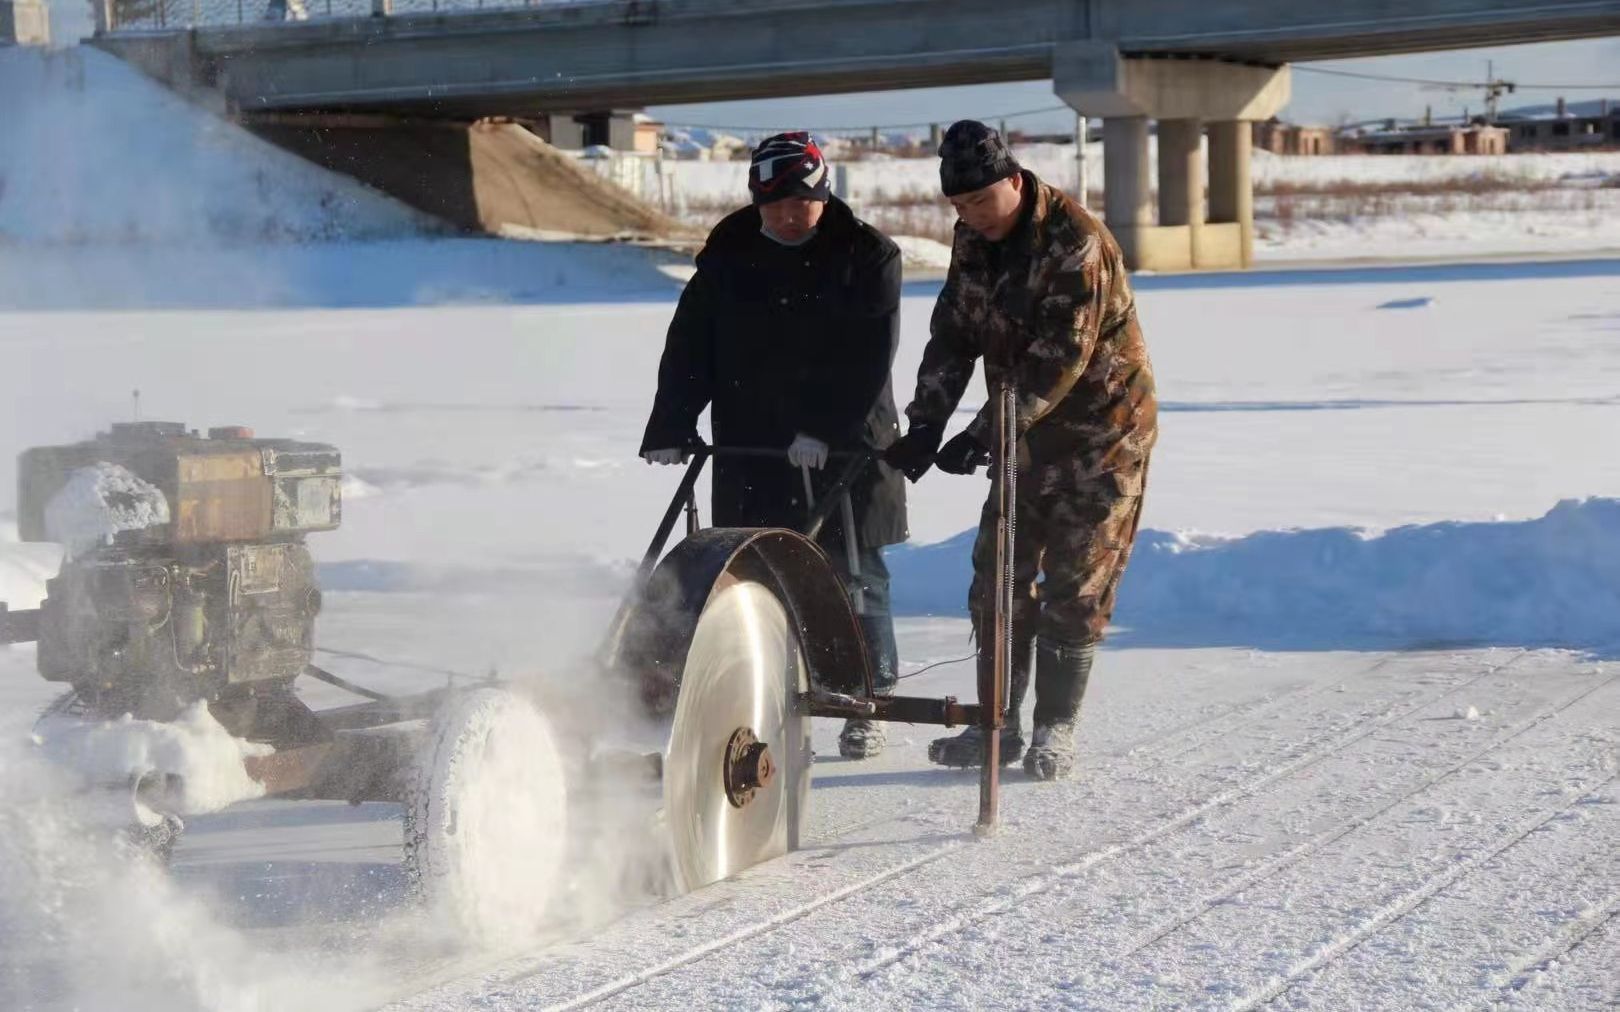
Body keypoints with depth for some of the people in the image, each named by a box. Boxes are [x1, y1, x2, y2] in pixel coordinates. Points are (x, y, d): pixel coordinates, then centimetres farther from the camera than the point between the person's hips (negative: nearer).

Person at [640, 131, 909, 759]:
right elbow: (690, 348, 5)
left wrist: (825, 429, -19)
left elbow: (870, 358, -9)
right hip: (752, 450, 2)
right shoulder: (729, 256, 6)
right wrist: (671, 427, -6)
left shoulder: (867, 257, -3)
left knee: (854, 576, 2)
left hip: (846, 448, -2)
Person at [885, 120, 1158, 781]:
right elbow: (953, 337, 6)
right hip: (1025, 432, 7)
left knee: (1074, 585, -5)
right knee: (999, 576, 5)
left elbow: (1059, 360, -28)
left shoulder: (1075, 242, -23)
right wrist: (925, 426, -7)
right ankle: (999, 723, 13)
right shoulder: (974, 240, 1)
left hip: (1102, 429, -7)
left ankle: (1055, 729, 3)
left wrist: (984, 435, -30)